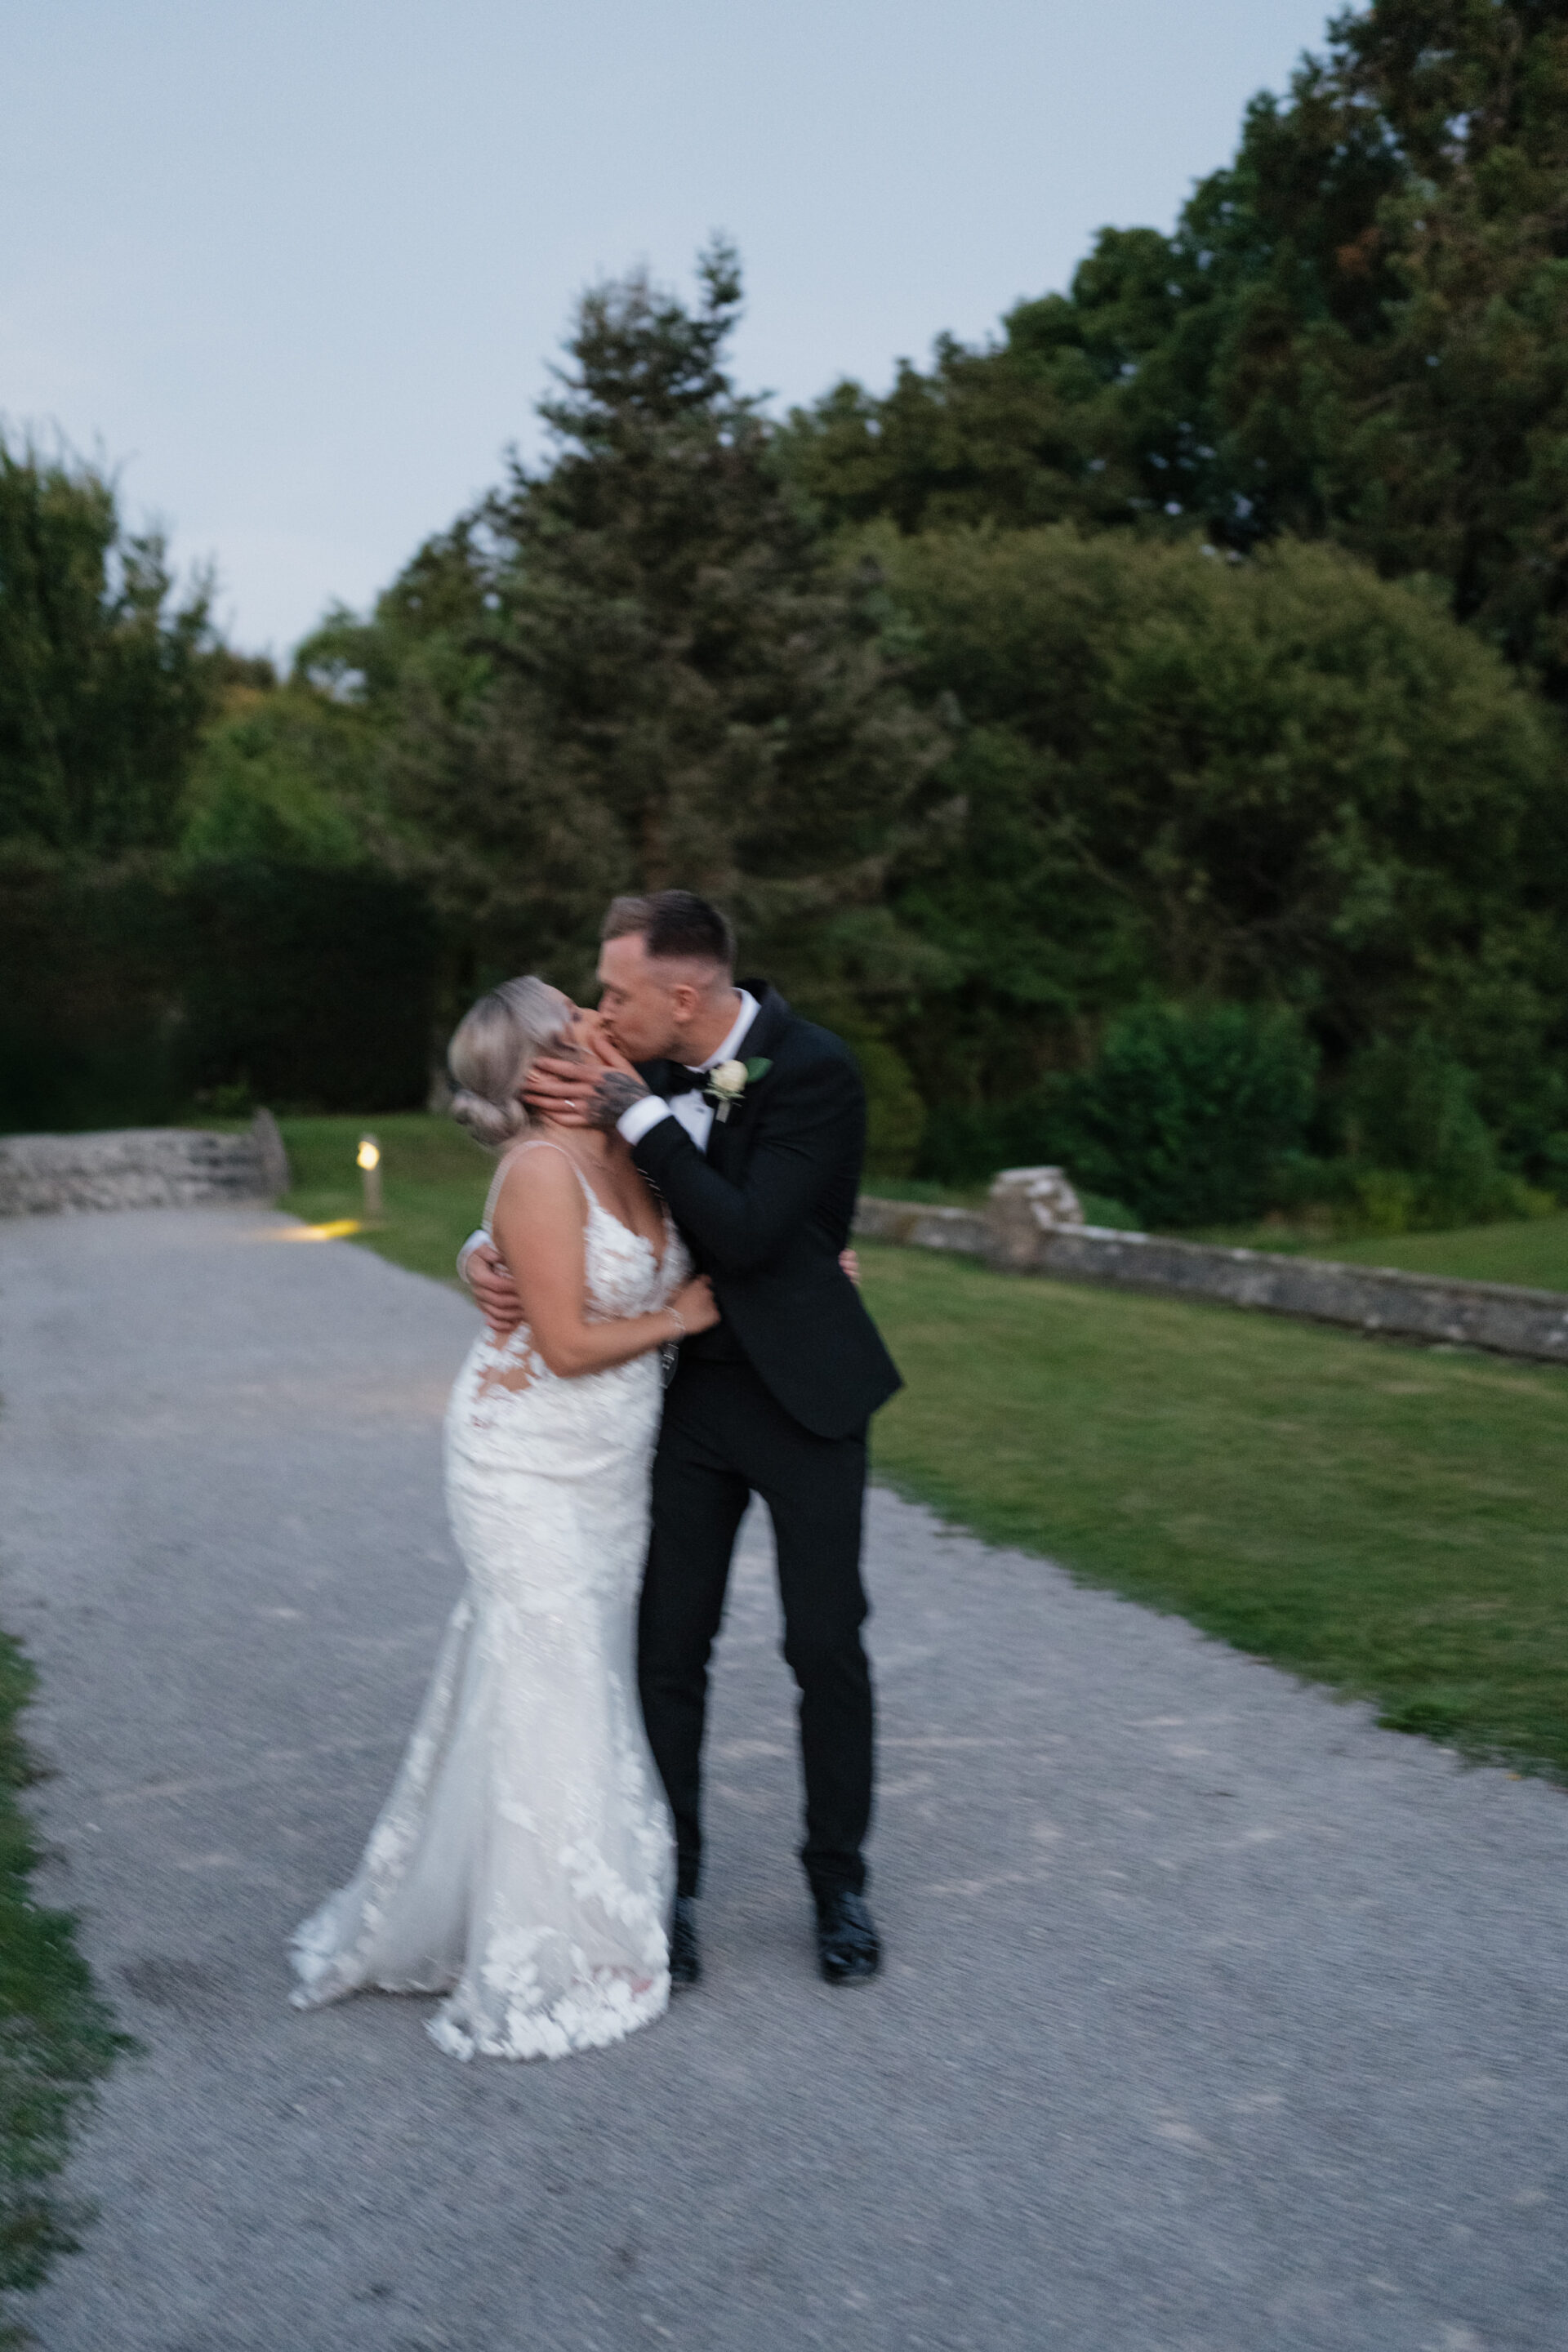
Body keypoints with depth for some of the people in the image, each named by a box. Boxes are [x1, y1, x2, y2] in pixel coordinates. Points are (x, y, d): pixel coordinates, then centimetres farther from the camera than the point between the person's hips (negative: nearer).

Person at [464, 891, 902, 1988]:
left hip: (802, 1395, -4)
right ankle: (672, 1878, 23)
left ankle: (841, 1880, 26)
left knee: (827, 1645, 6)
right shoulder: (653, 1066, -3)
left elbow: (744, 1235, -27)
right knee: (668, 1644, 7)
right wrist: (490, 1250, -10)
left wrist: (638, 1116, -27)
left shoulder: (815, 1072, -20)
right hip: (690, 1390, 5)